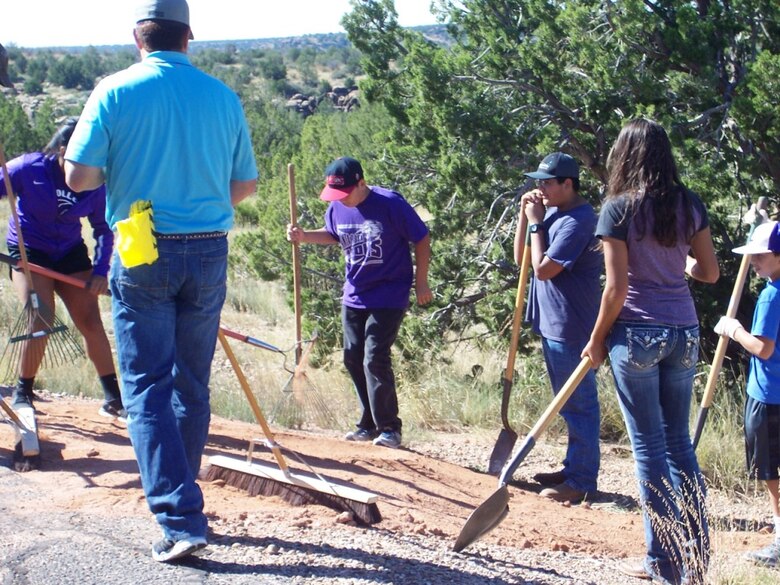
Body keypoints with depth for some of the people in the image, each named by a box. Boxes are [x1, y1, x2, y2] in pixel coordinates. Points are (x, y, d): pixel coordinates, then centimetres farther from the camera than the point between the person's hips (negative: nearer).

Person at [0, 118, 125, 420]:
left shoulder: (95, 184, -10)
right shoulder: (28, 168, -19)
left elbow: (103, 228, -1)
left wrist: (100, 270, -10)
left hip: (71, 252, 3)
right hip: (28, 252, -3)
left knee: (91, 321, -3)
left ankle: (113, 398, 4)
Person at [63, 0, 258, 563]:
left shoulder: (115, 92, -5)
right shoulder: (222, 96, 2)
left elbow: (78, 175, -9)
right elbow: (246, 184, 6)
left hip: (143, 256, -3)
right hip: (208, 253, 3)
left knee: (147, 387, 0)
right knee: (192, 385, 15)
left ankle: (180, 519, -9)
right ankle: (180, 496, 27)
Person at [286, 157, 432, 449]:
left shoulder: (390, 204, -18)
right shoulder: (336, 208, -1)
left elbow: (422, 238, -10)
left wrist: (421, 282, -8)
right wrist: (304, 236, 1)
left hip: (388, 298, -7)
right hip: (353, 296, 7)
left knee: (375, 359, -12)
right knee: (353, 359, 10)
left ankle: (389, 428, -1)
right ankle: (369, 423, 24)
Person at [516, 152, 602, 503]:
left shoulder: (578, 220, -19)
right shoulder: (552, 212, 10)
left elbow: (543, 269, -21)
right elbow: (521, 259, 12)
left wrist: (536, 223, -12)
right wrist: (525, 217, 1)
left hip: (571, 328, -10)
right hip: (551, 324, 10)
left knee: (578, 403, -2)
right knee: (568, 403, 18)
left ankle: (582, 480, 4)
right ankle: (574, 468, 29)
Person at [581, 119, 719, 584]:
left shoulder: (619, 209, -10)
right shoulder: (690, 205, 4)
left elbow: (616, 288, -12)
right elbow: (710, 271, 8)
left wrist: (597, 340, 0)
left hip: (638, 335, -5)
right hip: (685, 332, 5)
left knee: (649, 445, 3)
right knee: (679, 440, 15)